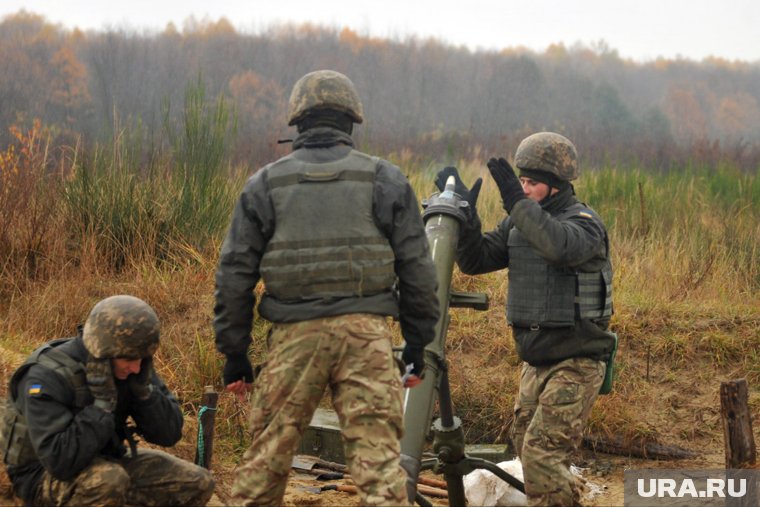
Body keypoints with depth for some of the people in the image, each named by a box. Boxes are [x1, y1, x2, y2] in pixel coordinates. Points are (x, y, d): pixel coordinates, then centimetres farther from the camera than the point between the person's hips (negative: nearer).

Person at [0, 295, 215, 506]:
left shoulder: (127, 367, -8)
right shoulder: (48, 377, -28)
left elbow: (168, 434, -7)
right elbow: (62, 462, -36)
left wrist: (143, 387, -22)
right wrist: (102, 402, -34)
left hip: (105, 462, 7)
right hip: (46, 474, -6)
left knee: (198, 484, -7)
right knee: (109, 481, -38)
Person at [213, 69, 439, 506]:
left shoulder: (265, 184, 8)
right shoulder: (385, 180, 6)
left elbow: (235, 275, 7)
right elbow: (417, 271, 6)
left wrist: (234, 353, 13)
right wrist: (418, 342, 14)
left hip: (294, 335, 1)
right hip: (365, 331, -1)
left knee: (268, 455, 11)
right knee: (378, 454, -2)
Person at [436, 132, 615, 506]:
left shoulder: (583, 222, -14)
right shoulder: (518, 223, 7)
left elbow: (560, 246, -36)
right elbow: (475, 261, 3)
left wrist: (517, 203, -34)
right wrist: (465, 216, -12)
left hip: (576, 365, -8)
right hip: (535, 361, 8)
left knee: (542, 453, -16)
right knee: (525, 445, 16)